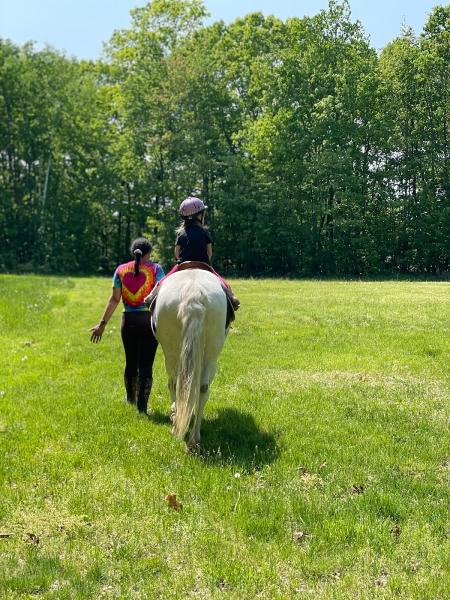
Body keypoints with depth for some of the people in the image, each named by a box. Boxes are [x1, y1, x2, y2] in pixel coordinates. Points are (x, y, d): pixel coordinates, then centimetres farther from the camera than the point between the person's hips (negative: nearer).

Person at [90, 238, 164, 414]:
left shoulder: (121, 270, 5)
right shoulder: (155, 269, -2)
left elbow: (114, 299, 0)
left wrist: (102, 324, 3)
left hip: (128, 320, 3)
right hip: (149, 319, -3)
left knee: (130, 361, 19)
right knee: (146, 364, 1)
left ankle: (131, 398, 38)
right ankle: (142, 404, -1)